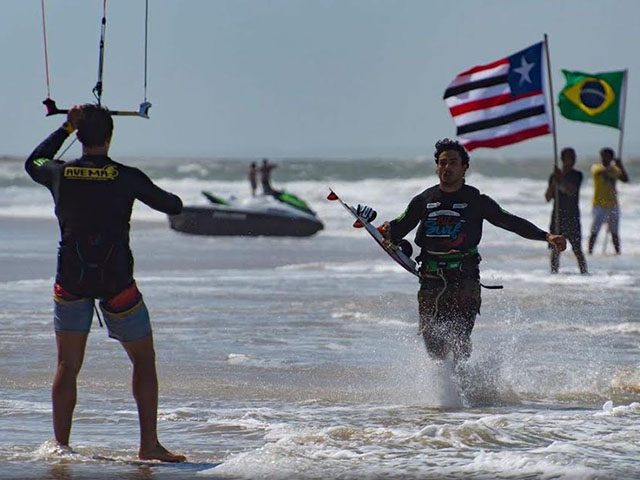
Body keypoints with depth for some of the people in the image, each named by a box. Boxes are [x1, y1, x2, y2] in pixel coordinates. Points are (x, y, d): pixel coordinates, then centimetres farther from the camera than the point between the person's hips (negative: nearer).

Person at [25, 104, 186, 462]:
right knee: (144, 361, 11)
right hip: (117, 284, -2)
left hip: (70, 282, 2)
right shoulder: (128, 178, -10)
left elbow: (33, 163, 21)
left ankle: (60, 446, 7)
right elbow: (174, 207, 2)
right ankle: (149, 445, 5)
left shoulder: (60, 174, -4)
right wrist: (172, 198, 26)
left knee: (67, 367, 10)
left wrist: (66, 128, 24)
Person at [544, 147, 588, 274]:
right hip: (557, 216, 3)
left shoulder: (577, 175, 1)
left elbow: (572, 191, -16)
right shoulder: (555, 176, 9)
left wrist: (561, 179, -27)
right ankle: (554, 273, 7)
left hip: (572, 217, -3)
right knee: (555, 249, 2)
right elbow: (548, 197, 4)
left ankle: (584, 272, -7)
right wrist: (554, 182, -9)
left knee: (577, 249, -8)